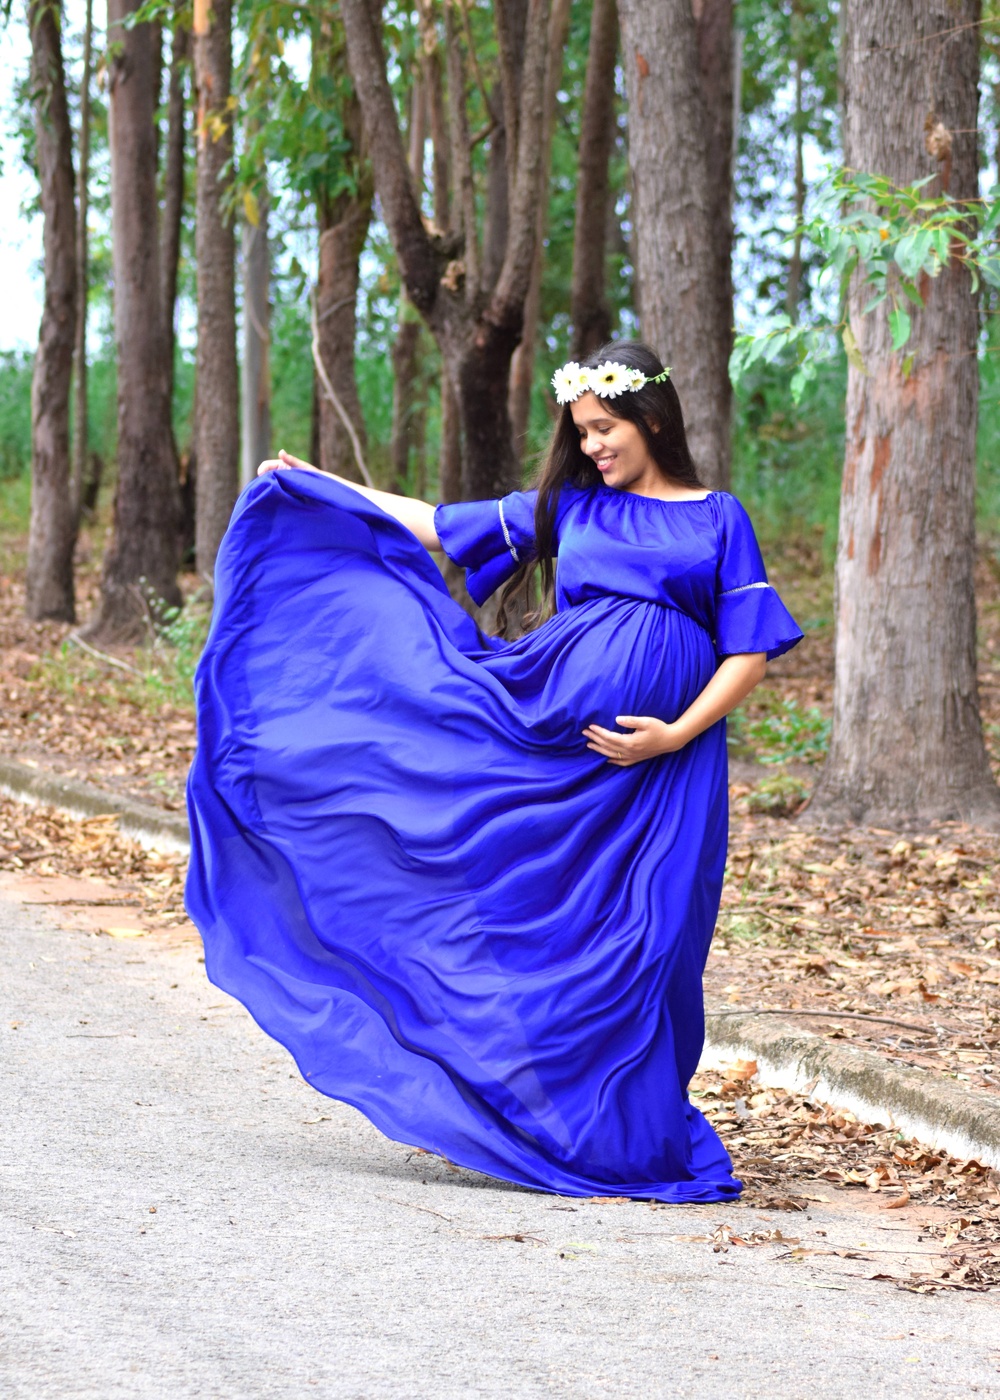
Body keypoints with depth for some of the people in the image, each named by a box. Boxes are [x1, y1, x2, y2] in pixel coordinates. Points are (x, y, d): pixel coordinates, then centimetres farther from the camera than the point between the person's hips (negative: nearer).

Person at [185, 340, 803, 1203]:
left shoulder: (718, 519, 7)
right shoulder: (566, 507, 15)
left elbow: (751, 651, 2)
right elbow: (441, 527, 19)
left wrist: (676, 735, -11)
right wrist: (322, 486, 17)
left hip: (658, 763, -2)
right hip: (555, 725, 3)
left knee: (636, 943, -3)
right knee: (550, 931, -4)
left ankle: (631, 1140, 7)